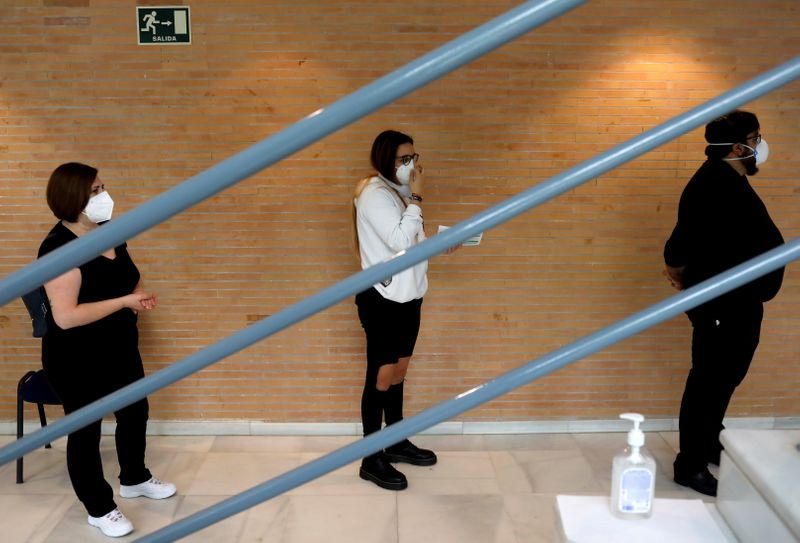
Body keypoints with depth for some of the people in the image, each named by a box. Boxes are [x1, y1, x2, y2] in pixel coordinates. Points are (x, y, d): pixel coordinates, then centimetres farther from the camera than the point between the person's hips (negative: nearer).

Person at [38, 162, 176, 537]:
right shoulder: (59, 247, -25)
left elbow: (128, 278, 17)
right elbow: (65, 316, -31)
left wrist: (139, 296, -6)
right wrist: (124, 300, -25)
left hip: (120, 348, 8)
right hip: (77, 360, -8)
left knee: (134, 413, 22)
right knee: (86, 430, 9)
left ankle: (134, 479, 46)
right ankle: (99, 509, 27)